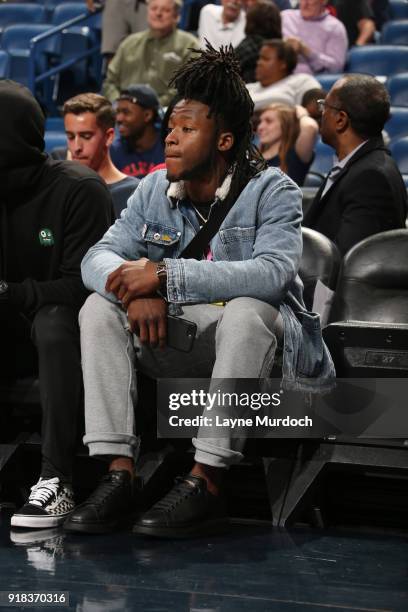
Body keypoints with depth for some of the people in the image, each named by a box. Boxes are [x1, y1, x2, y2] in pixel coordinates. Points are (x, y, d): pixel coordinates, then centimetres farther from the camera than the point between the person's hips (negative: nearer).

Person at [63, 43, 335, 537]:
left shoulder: (271, 191, -12)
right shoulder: (155, 190, 4)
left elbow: (272, 272, -30)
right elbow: (98, 257, -3)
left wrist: (163, 274, -32)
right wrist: (138, 289, -28)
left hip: (253, 346, -5)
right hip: (177, 344, 5)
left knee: (247, 308, -36)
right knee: (98, 308, -14)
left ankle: (206, 481, -34)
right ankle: (118, 472, -23)